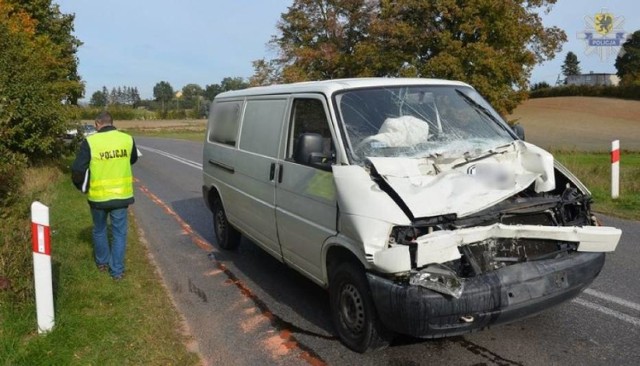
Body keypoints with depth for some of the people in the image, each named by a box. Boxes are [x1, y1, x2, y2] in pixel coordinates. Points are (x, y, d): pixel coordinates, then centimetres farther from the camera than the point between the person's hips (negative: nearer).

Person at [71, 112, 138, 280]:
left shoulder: (90, 142, -11)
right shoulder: (127, 139, -5)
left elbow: (77, 170, -11)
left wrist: (81, 186, 7)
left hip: (98, 196, 0)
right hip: (121, 195, 1)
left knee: (99, 230, 22)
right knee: (119, 233, 11)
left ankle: (102, 263, 36)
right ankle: (117, 270, 15)